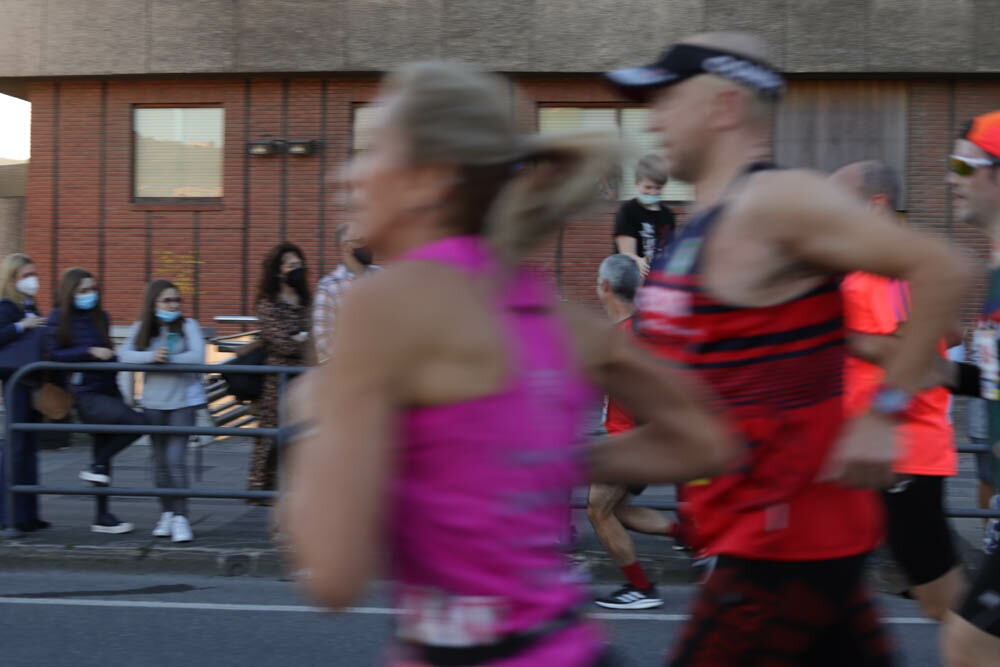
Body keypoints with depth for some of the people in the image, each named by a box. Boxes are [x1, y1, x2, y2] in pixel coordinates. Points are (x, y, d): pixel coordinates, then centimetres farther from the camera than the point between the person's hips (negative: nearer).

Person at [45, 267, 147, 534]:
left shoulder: (100, 317, 12)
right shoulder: (58, 319, -4)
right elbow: (54, 354, -13)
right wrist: (90, 352, -19)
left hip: (107, 391, 6)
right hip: (85, 395, -6)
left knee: (103, 454, 9)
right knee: (136, 422, -23)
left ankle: (103, 517, 16)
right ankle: (96, 467, -7)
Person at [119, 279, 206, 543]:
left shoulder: (188, 325, -2)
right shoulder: (141, 328, 5)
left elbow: (197, 357, -15)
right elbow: (124, 354, -9)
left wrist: (167, 358, -17)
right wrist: (151, 356, -24)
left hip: (183, 400, -3)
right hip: (153, 402, 3)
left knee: (176, 459, -11)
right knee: (160, 461, 9)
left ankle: (180, 517, -7)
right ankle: (167, 513, 21)